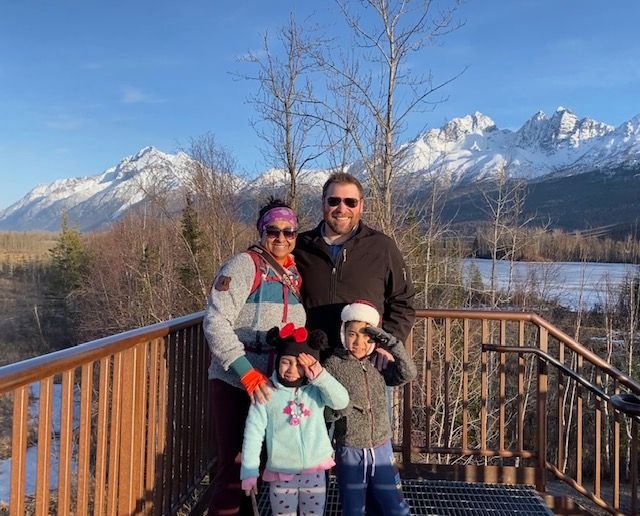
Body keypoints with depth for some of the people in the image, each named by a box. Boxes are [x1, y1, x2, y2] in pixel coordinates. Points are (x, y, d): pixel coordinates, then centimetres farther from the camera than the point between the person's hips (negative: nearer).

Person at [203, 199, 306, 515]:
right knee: (234, 467, 1)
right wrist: (247, 373, -24)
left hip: (275, 384, 6)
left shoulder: (294, 273, 8)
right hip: (235, 384, -6)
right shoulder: (244, 265, -12)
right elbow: (215, 322, -19)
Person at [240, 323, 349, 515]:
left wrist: (319, 376, -29)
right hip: (281, 472, -1)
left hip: (315, 469, 2)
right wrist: (249, 470, -7)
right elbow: (254, 431, -7)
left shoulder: (316, 389, -8)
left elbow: (341, 401, -23)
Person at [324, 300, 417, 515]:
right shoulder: (333, 365, -9)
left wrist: (391, 343, -18)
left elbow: (408, 374, -11)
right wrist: (339, 406, -31)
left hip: (381, 449, 2)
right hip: (350, 451, -2)